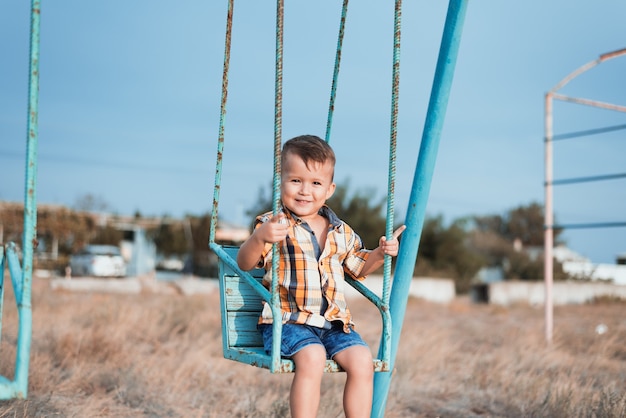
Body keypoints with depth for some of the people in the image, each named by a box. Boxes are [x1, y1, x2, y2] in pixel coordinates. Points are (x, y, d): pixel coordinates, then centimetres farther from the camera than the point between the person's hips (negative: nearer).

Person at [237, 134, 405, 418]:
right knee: (312, 357, -32)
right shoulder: (273, 225, -2)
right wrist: (259, 238, -31)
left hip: (333, 322, 5)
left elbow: (357, 267, 28)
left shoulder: (341, 232, 14)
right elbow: (244, 264, -11)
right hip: (288, 320, -5)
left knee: (361, 359, -17)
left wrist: (380, 254, 9)